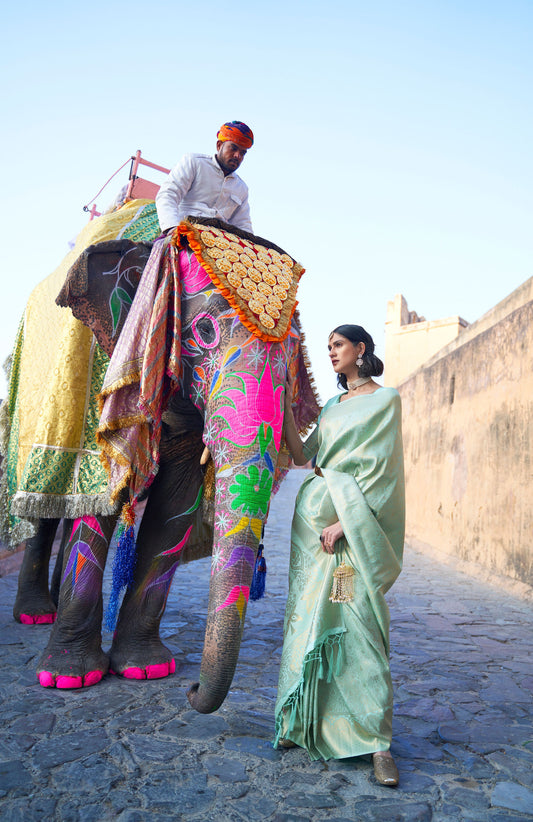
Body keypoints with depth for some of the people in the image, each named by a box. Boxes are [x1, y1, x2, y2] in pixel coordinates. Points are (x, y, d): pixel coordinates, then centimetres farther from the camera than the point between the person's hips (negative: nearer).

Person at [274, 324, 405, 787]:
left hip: (355, 520, -6)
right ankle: (303, 721, 16)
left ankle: (377, 739, 1)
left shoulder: (385, 399, 0)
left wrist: (344, 521, -17)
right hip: (314, 515, 6)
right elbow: (302, 456, 13)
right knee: (308, 615, 5)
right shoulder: (333, 406, 20)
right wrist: (285, 407, 7)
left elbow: (379, 469, -9)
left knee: (357, 621, -8)